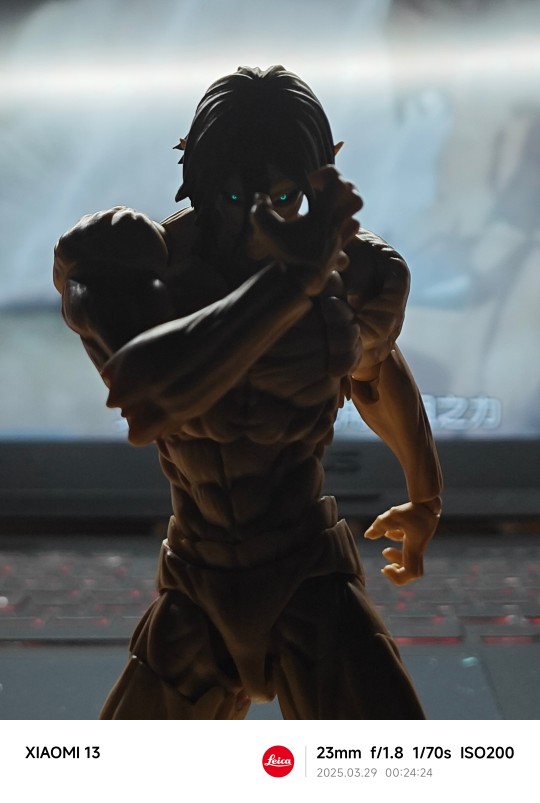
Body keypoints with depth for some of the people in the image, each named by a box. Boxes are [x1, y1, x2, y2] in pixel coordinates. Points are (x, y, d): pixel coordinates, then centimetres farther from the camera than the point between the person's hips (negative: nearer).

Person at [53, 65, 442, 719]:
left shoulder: (350, 275, -10)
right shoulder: (127, 262, -15)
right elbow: (141, 398, -37)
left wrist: (425, 498, 28)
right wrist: (289, 278, -39)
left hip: (313, 591, -1)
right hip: (198, 599, 2)